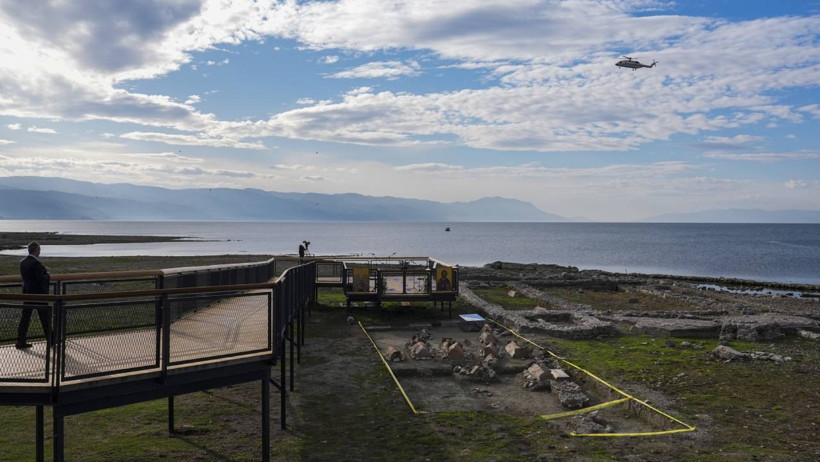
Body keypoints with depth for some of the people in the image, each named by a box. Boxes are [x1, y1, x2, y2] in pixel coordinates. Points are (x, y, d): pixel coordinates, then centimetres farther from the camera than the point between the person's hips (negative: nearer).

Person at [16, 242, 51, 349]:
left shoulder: (22, 262, 5)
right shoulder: (36, 263, -20)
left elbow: (25, 277, 14)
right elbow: (41, 280, -23)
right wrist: (47, 274, -3)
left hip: (27, 294, 7)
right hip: (38, 294, -7)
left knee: (25, 319, 10)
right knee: (46, 319, 6)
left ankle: (21, 342, 11)